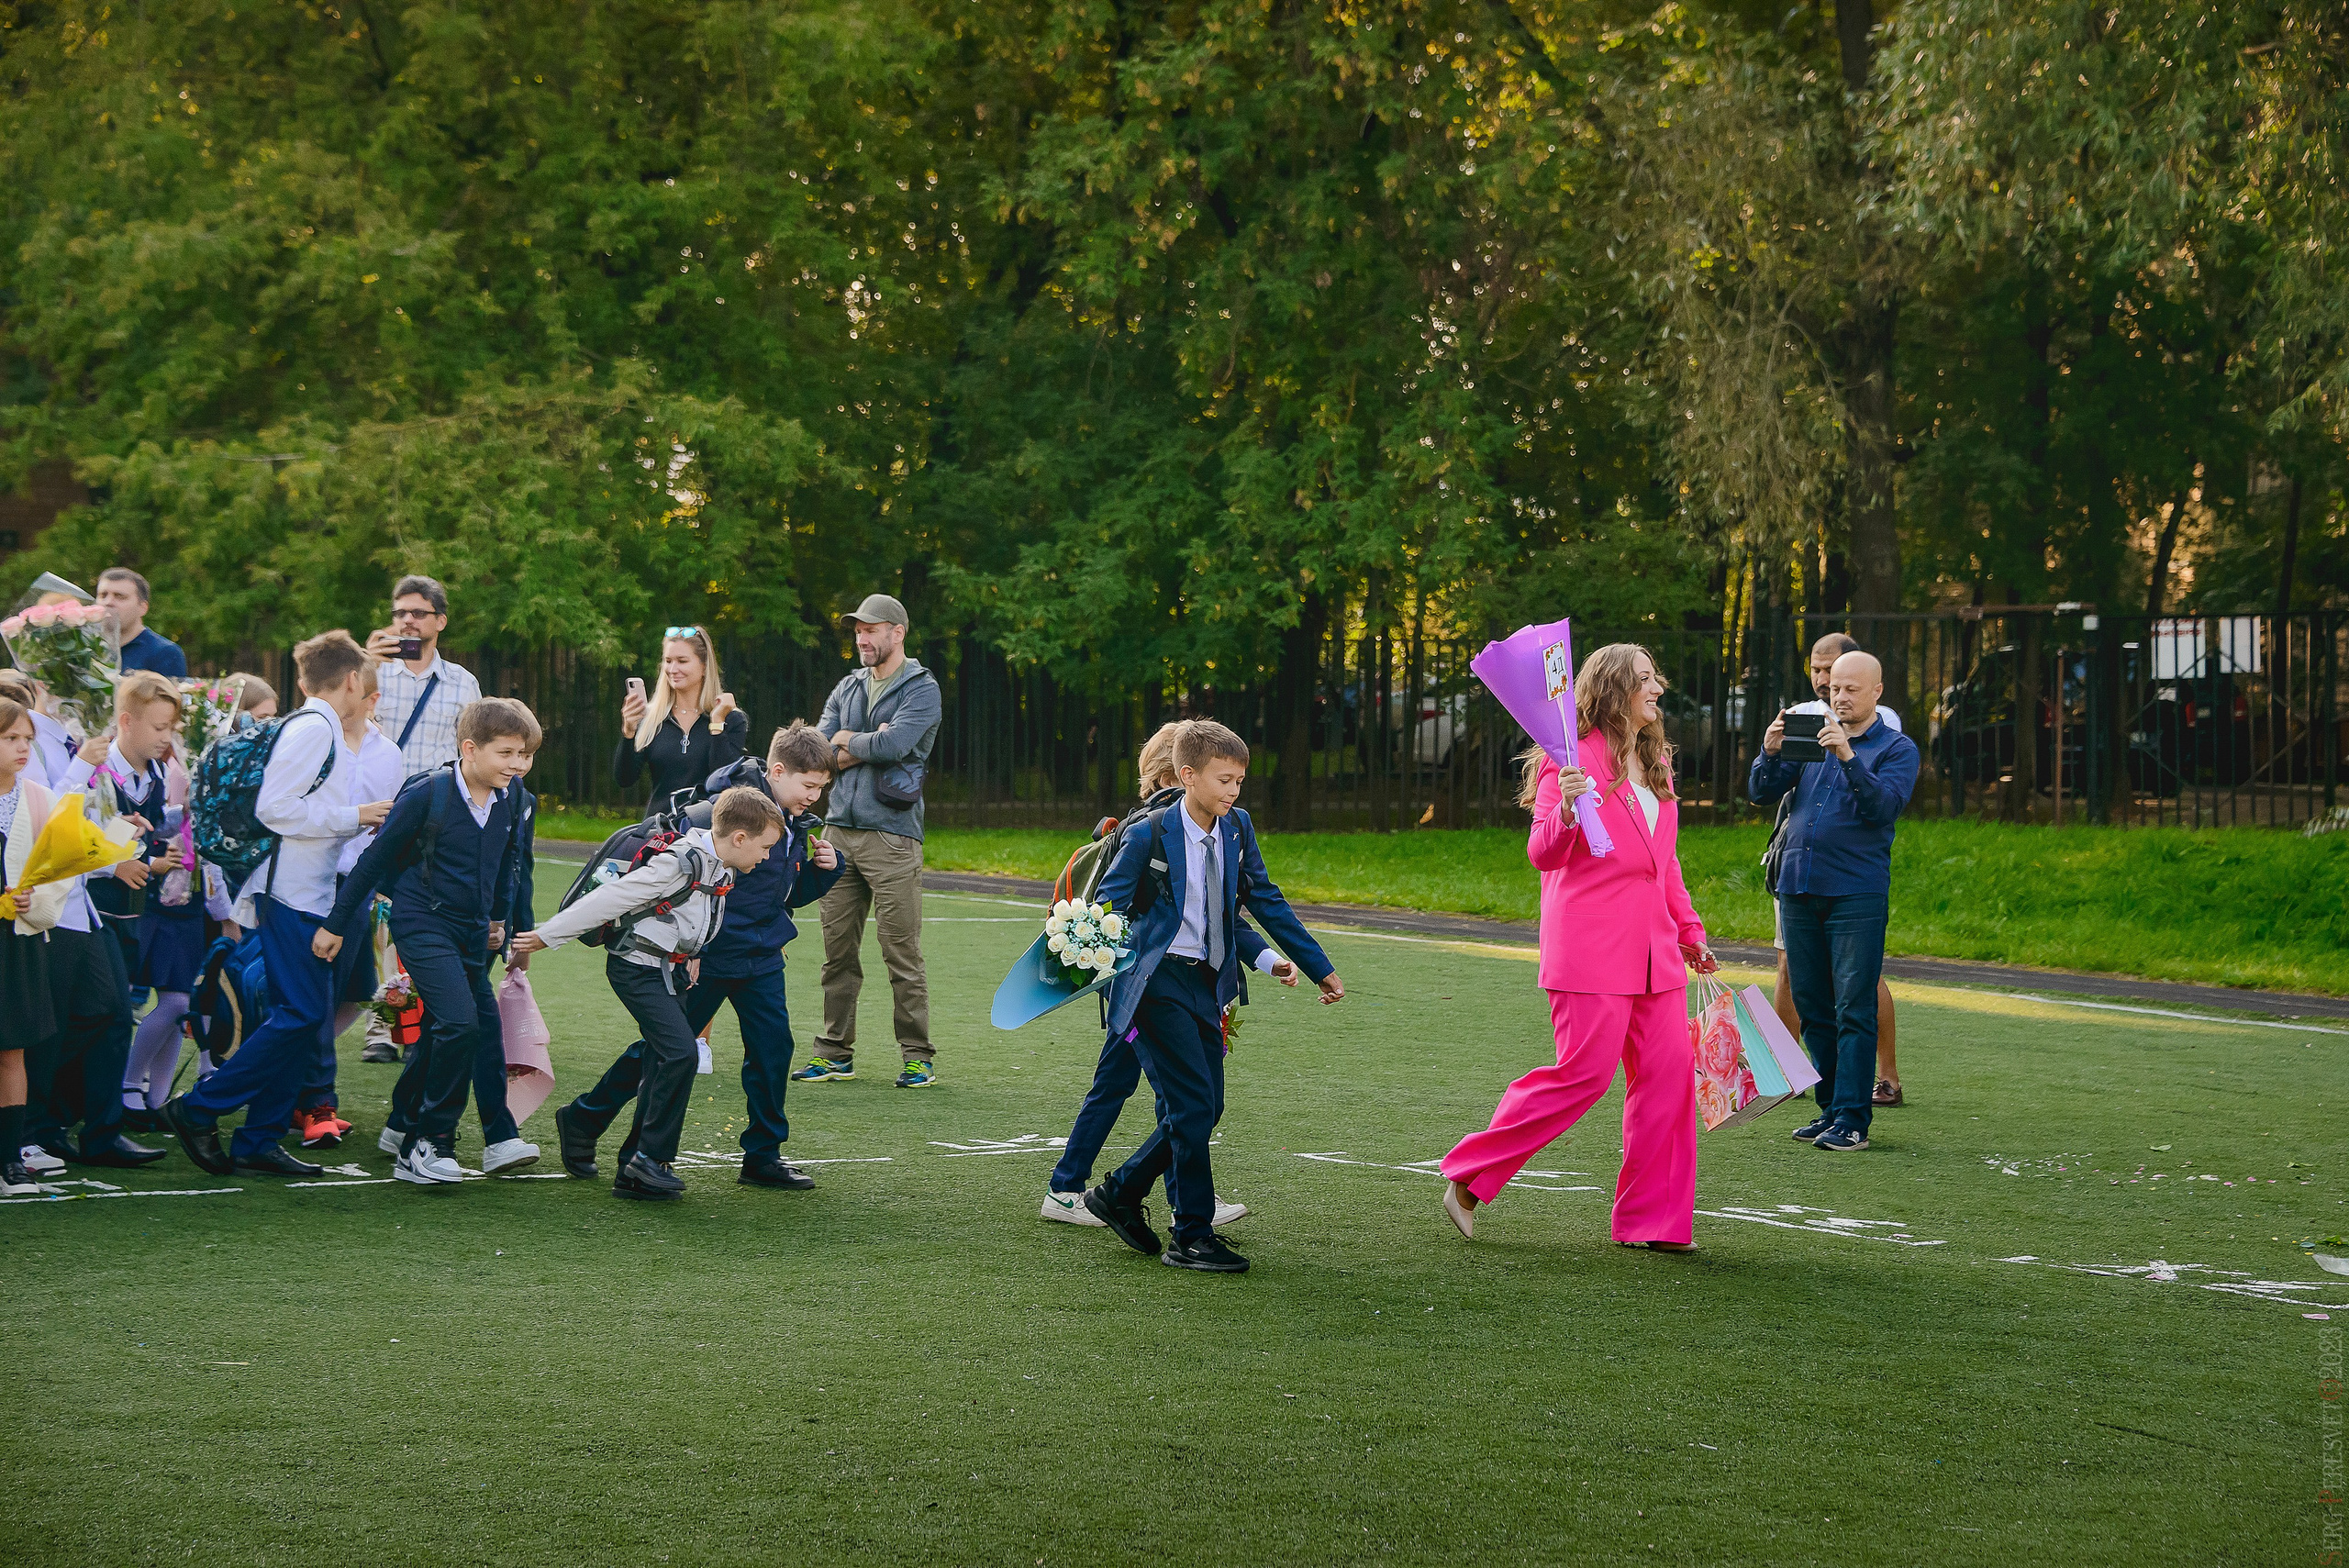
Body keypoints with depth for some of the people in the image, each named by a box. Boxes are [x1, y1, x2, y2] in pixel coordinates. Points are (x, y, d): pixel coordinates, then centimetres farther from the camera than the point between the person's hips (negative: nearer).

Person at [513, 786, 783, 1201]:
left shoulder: (721, 867, 4)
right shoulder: (679, 865, -24)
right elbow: (611, 898, -22)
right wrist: (547, 935, -18)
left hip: (668, 970, 9)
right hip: (638, 968, -9)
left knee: (665, 1064, 6)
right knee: (680, 1052, -19)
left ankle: (633, 1173, 10)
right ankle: (651, 1157, -11)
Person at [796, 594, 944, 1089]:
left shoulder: (921, 689, -1)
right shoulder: (848, 687, 18)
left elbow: (894, 743, -17)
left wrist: (847, 742, -1)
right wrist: (867, 747, -6)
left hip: (891, 835, -6)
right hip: (840, 830, 6)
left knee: (901, 952, -5)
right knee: (838, 950, 7)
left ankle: (917, 1057, 1)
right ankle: (835, 1053, 13)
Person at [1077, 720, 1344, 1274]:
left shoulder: (1237, 829, 5)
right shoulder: (1150, 835, -11)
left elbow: (1264, 900, 13)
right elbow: (1108, 906, -4)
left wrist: (1320, 969, 14)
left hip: (1206, 984, 7)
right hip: (1156, 981, -7)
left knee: (1205, 1109, 5)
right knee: (1192, 1104, -12)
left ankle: (1119, 1193, 24)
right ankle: (1192, 1237, -3)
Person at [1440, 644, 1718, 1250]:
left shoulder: (1654, 763, 17)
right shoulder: (1575, 760, -8)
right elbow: (1544, 855, -14)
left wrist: (1689, 932, 24)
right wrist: (1565, 813, -33)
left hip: (1653, 948, 8)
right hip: (1591, 946, -8)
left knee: (1668, 1070, 1)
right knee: (1585, 1073, -11)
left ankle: (1651, 1220, 8)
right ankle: (1469, 1176, 2)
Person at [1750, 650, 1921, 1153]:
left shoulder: (1897, 748, 3)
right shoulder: (1810, 737, 15)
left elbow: (1884, 807, -14)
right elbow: (1762, 793, 7)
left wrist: (1848, 757, -25)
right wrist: (1770, 752, -12)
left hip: (1857, 894, -5)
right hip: (1798, 889, 5)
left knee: (1854, 1009, -8)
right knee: (1812, 1007, 9)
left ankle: (1852, 1118, -7)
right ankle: (1830, 1106, 17)